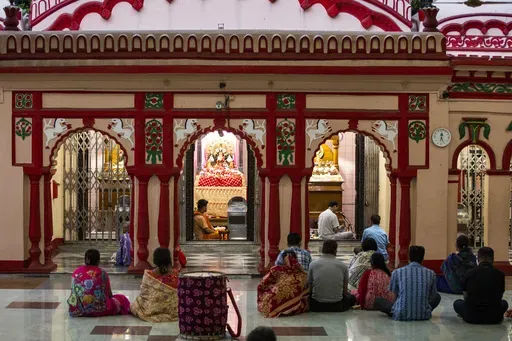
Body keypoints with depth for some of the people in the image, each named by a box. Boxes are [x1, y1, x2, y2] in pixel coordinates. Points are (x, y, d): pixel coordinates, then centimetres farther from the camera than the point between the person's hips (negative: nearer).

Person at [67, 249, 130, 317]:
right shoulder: (102, 273, 2)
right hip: (98, 310, -1)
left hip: (77, 310, 2)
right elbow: (109, 294, 12)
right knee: (121, 299, 17)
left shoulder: (76, 272, 9)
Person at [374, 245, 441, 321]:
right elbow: (432, 296, 15)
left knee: (377, 300, 18)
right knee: (437, 296, 31)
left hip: (401, 315, -2)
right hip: (424, 315, 2)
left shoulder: (397, 272, 1)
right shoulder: (431, 273, 3)